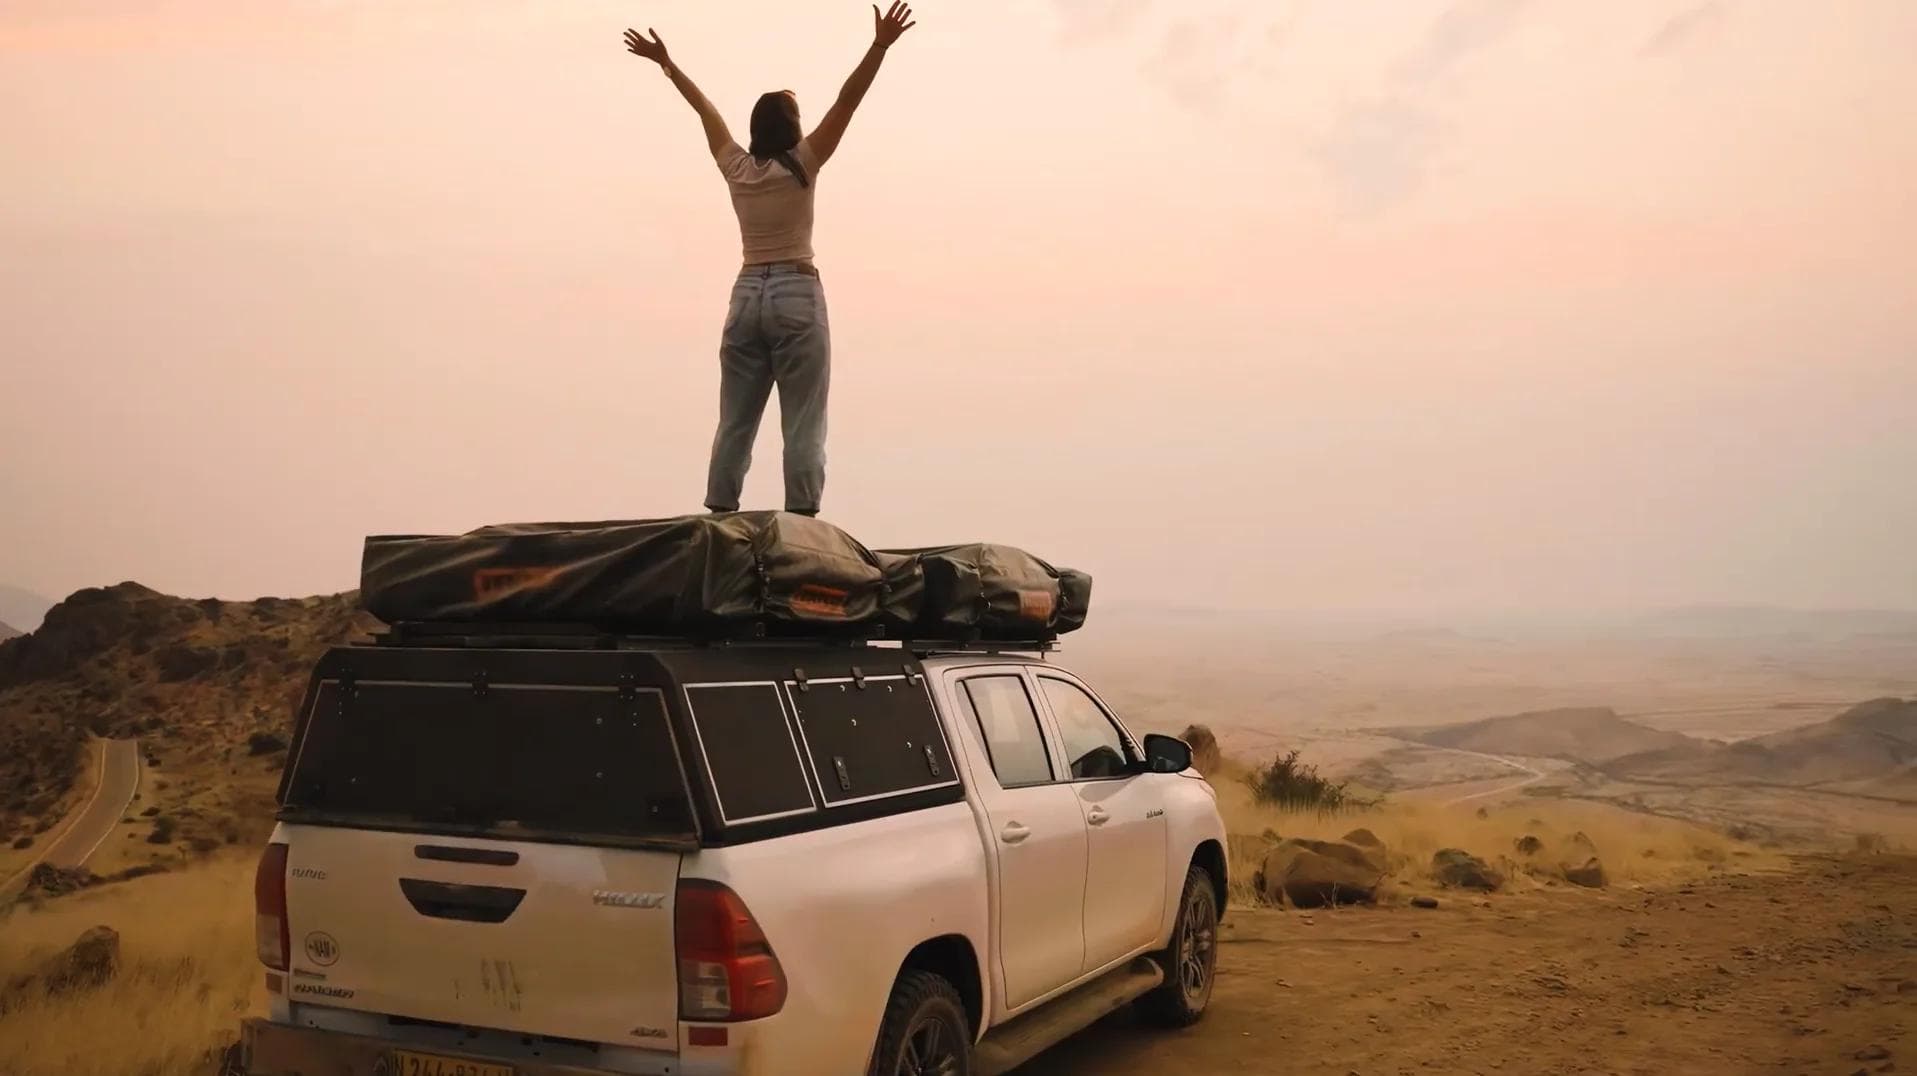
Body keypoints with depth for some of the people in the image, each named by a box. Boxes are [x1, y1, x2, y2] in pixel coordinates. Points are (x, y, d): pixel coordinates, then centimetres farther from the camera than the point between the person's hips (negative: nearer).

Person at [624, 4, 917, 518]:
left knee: (734, 424, 6)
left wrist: (665, 62, 31)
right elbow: (846, 102, -10)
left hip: (746, 296, 5)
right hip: (797, 296, -5)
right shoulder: (801, 166, -4)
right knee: (802, 428, -6)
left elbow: (705, 109, 19)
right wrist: (880, 46, -14)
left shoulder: (735, 167, 7)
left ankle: (719, 519, 5)